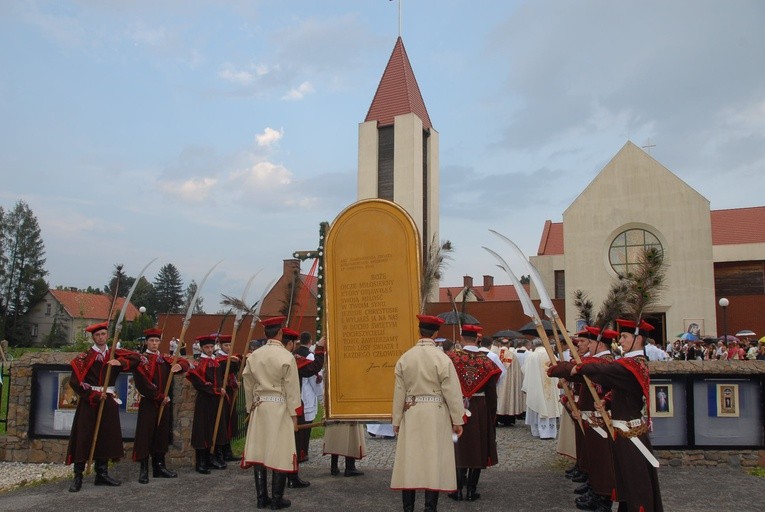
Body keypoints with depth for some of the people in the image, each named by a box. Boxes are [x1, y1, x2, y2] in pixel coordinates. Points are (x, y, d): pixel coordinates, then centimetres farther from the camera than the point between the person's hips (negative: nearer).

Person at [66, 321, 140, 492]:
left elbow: (135, 357, 2)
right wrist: (94, 395, -15)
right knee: (83, 437, -5)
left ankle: (102, 474, 19)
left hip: (109, 401, 4)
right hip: (88, 401, -4)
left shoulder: (115, 355, 7)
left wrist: (120, 362, -15)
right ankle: (78, 477, 1)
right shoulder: (84, 357, -4)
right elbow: (75, 381, -10)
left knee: (107, 436, 8)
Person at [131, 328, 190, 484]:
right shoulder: (141, 360, -6)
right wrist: (159, 397, -15)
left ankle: (159, 467, 18)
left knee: (161, 434, 10)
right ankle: (143, 470, -1)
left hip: (163, 403, 6)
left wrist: (180, 365, -14)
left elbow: (184, 362, 11)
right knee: (145, 435, -6)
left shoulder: (165, 359, 12)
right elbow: (142, 383, -15)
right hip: (148, 403, -6)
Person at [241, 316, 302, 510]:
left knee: (258, 450, 9)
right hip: (280, 407, -4)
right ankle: (277, 499, 7)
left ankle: (261, 497, 16)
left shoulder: (254, 356, 3)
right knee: (279, 452, 2)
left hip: (259, 407, 5)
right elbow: (292, 388, -8)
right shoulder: (287, 356, -10)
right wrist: (294, 415, -2)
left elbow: (248, 384, 9)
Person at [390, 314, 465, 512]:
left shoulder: (404, 358, 0)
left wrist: (396, 420, 12)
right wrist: (457, 420, 0)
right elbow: (452, 392, -8)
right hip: (436, 415, -3)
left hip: (411, 415, 3)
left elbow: (399, 392, 4)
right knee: (434, 460, 3)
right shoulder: (442, 358, -10)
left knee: (410, 461, 9)